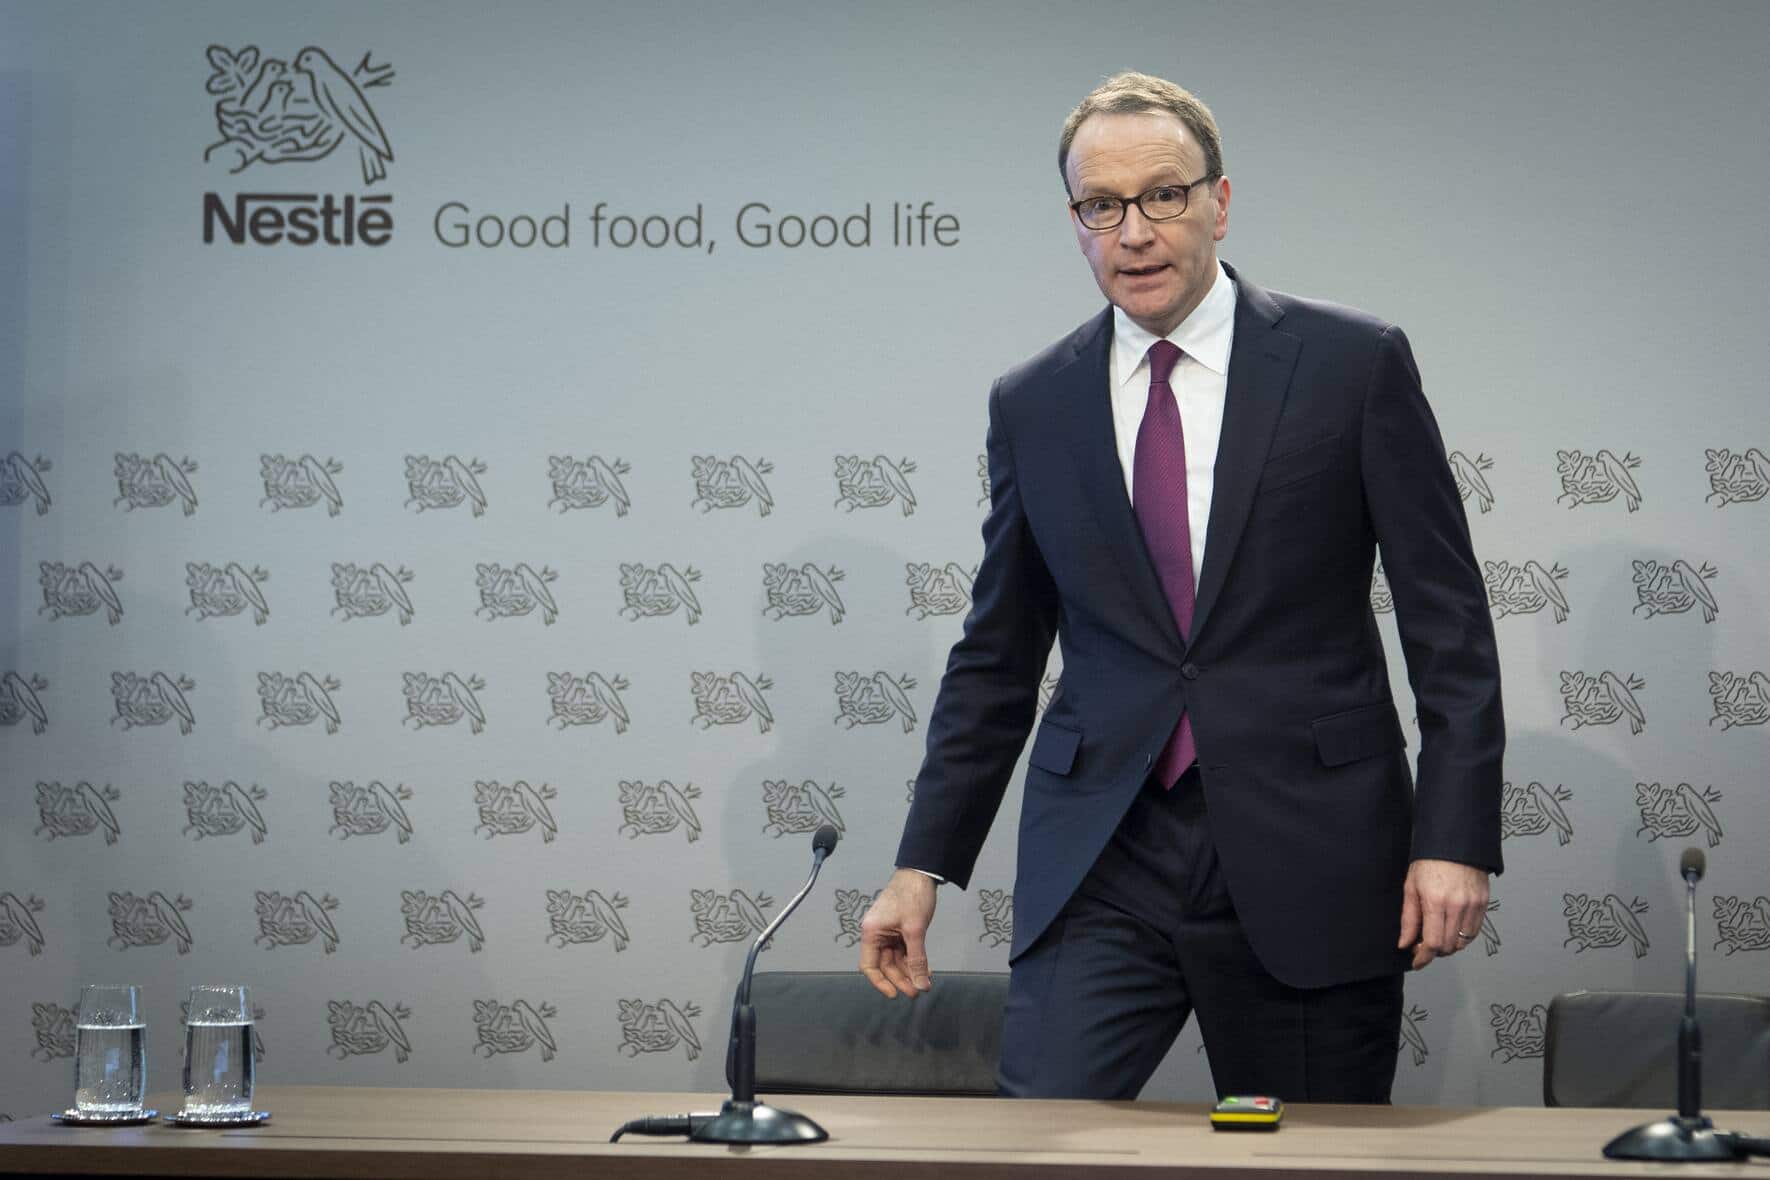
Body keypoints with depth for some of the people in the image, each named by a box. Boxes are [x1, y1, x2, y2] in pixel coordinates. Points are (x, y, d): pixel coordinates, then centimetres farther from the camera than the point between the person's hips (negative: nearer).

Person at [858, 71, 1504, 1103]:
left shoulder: (1354, 364, 0)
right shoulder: (1032, 405, 9)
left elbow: (1449, 622, 0)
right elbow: (996, 659, 16)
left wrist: (1455, 837, -8)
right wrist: (925, 864, 12)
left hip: (1308, 857, -2)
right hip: (1100, 864, 2)